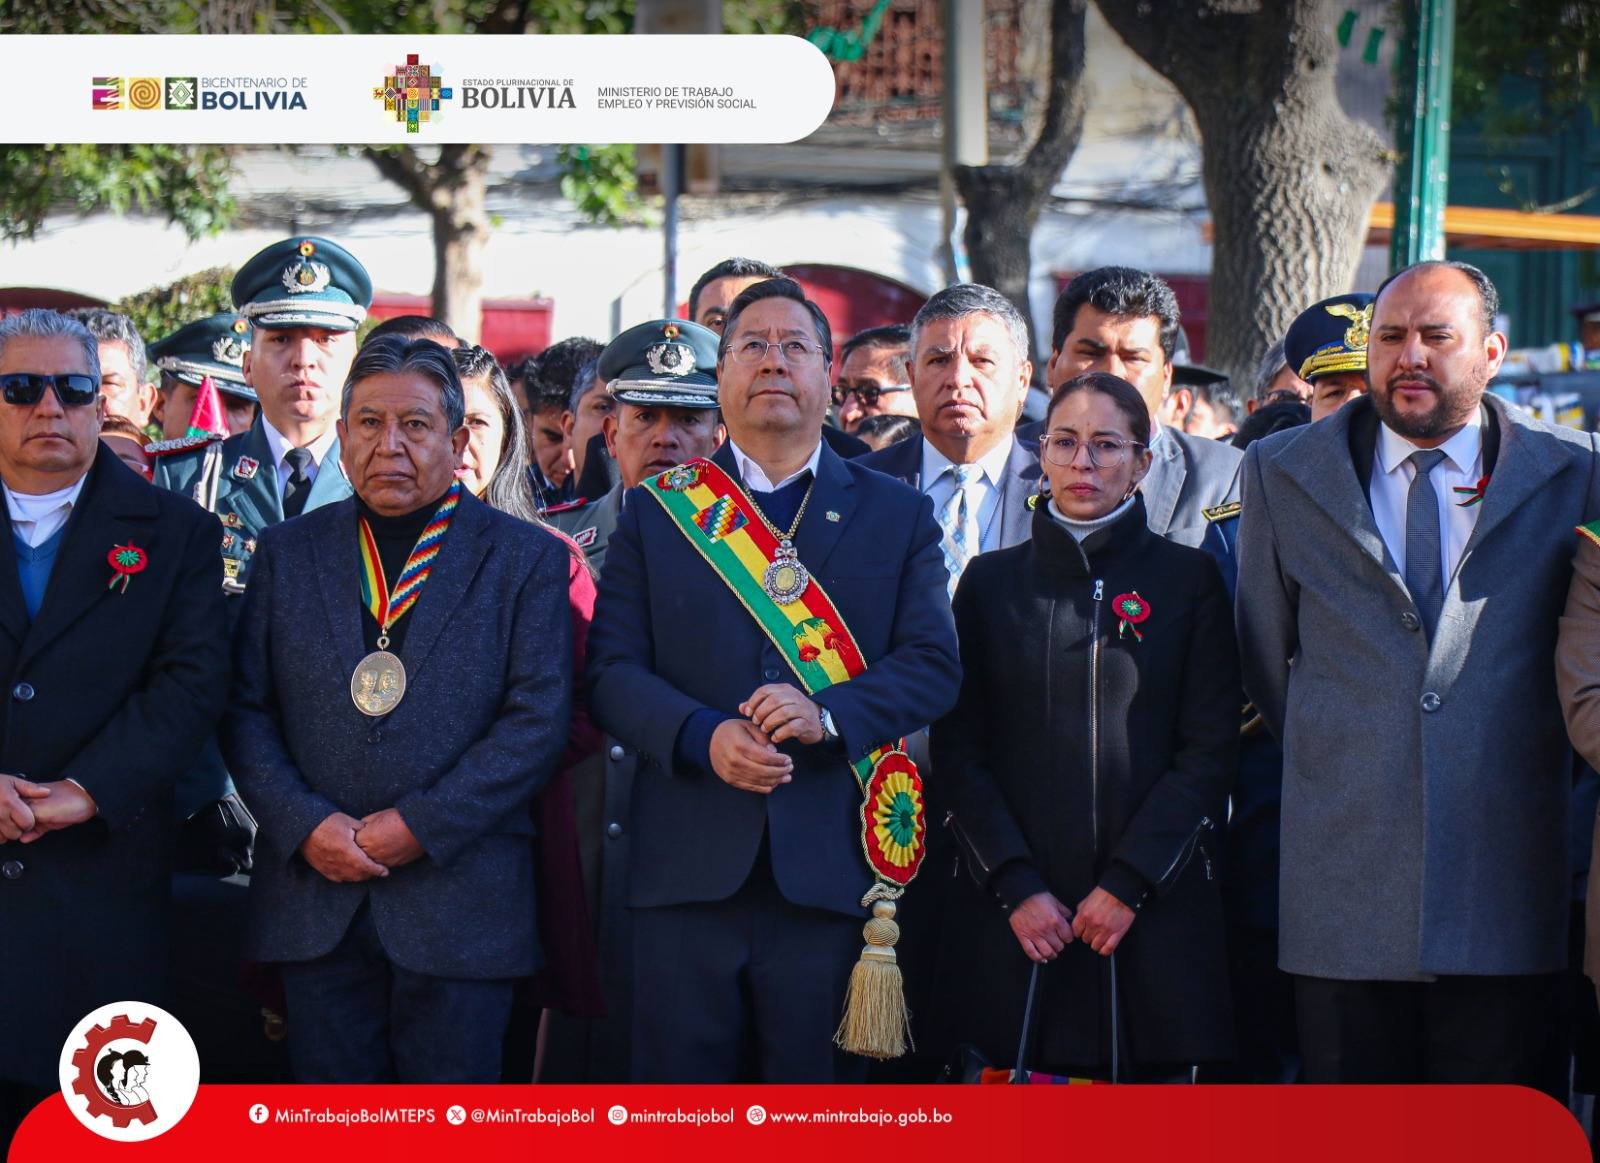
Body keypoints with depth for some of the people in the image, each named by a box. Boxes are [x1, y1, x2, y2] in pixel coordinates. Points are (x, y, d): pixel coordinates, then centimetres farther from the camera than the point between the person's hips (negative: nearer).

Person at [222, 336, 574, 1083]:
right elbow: (245, 709, 7)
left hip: (460, 900, -2)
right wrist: (304, 825, -9)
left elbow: (539, 720, -5)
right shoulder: (287, 554, 12)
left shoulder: (527, 559, 3)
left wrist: (420, 827, -12)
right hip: (316, 900, 2)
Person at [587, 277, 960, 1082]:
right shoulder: (656, 512, 11)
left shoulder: (897, 516, 11)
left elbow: (933, 667, 3)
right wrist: (703, 737, -15)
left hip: (828, 868, 0)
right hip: (689, 866, 0)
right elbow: (612, 669, 4)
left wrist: (827, 714, -15)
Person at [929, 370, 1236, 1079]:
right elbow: (959, 754, 5)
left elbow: (1210, 751, 0)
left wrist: (1129, 884, -9)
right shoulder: (991, 582, 9)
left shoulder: (1187, 580, 6)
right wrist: (1016, 888, -7)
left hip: (1153, 908, -1)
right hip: (1016, 916, 1)